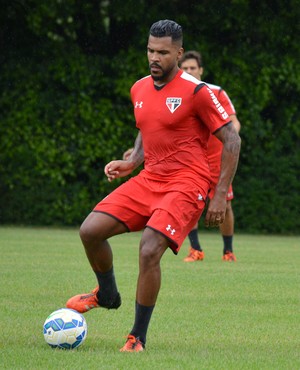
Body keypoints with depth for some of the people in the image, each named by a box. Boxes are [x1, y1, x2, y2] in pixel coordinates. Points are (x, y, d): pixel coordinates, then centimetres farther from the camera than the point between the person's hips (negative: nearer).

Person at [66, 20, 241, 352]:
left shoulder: (196, 92, -10)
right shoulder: (139, 90, 11)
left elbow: (231, 140, -7)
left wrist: (220, 195, -11)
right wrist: (130, 163, 8)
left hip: (186, 184, -7)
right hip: (148, 179, 7)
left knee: (149, 251, -24)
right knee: (90, 231, -8)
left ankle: (137, 337, -9)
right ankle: (107, 295, 20)